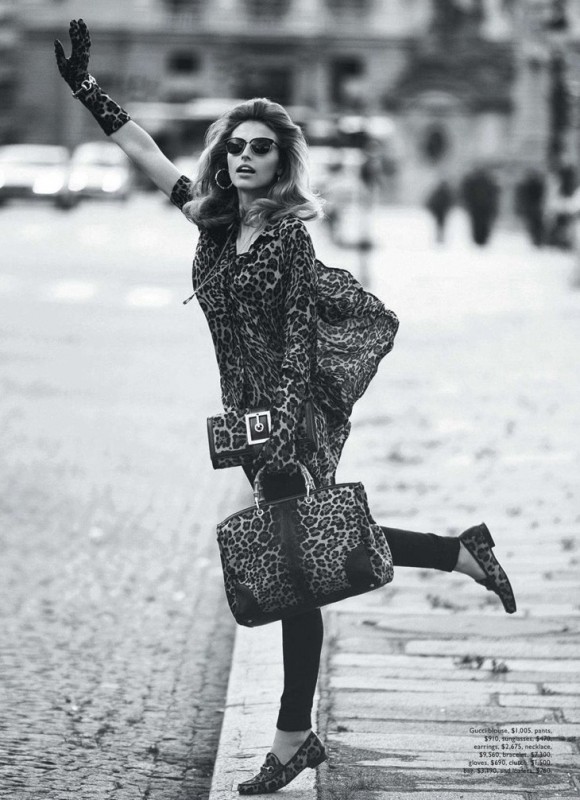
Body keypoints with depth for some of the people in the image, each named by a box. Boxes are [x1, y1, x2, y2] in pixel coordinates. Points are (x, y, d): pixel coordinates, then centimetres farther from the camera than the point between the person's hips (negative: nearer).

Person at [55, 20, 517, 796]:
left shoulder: (288, 235, -12)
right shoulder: (214, 219, 7)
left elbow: (296, 345, -17)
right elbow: (152, 158, 13)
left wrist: (282, 438, -23)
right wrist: (89, 91, 11)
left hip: (296, 412, -8)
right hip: (249, 413, 8)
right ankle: (463, 551, 29)